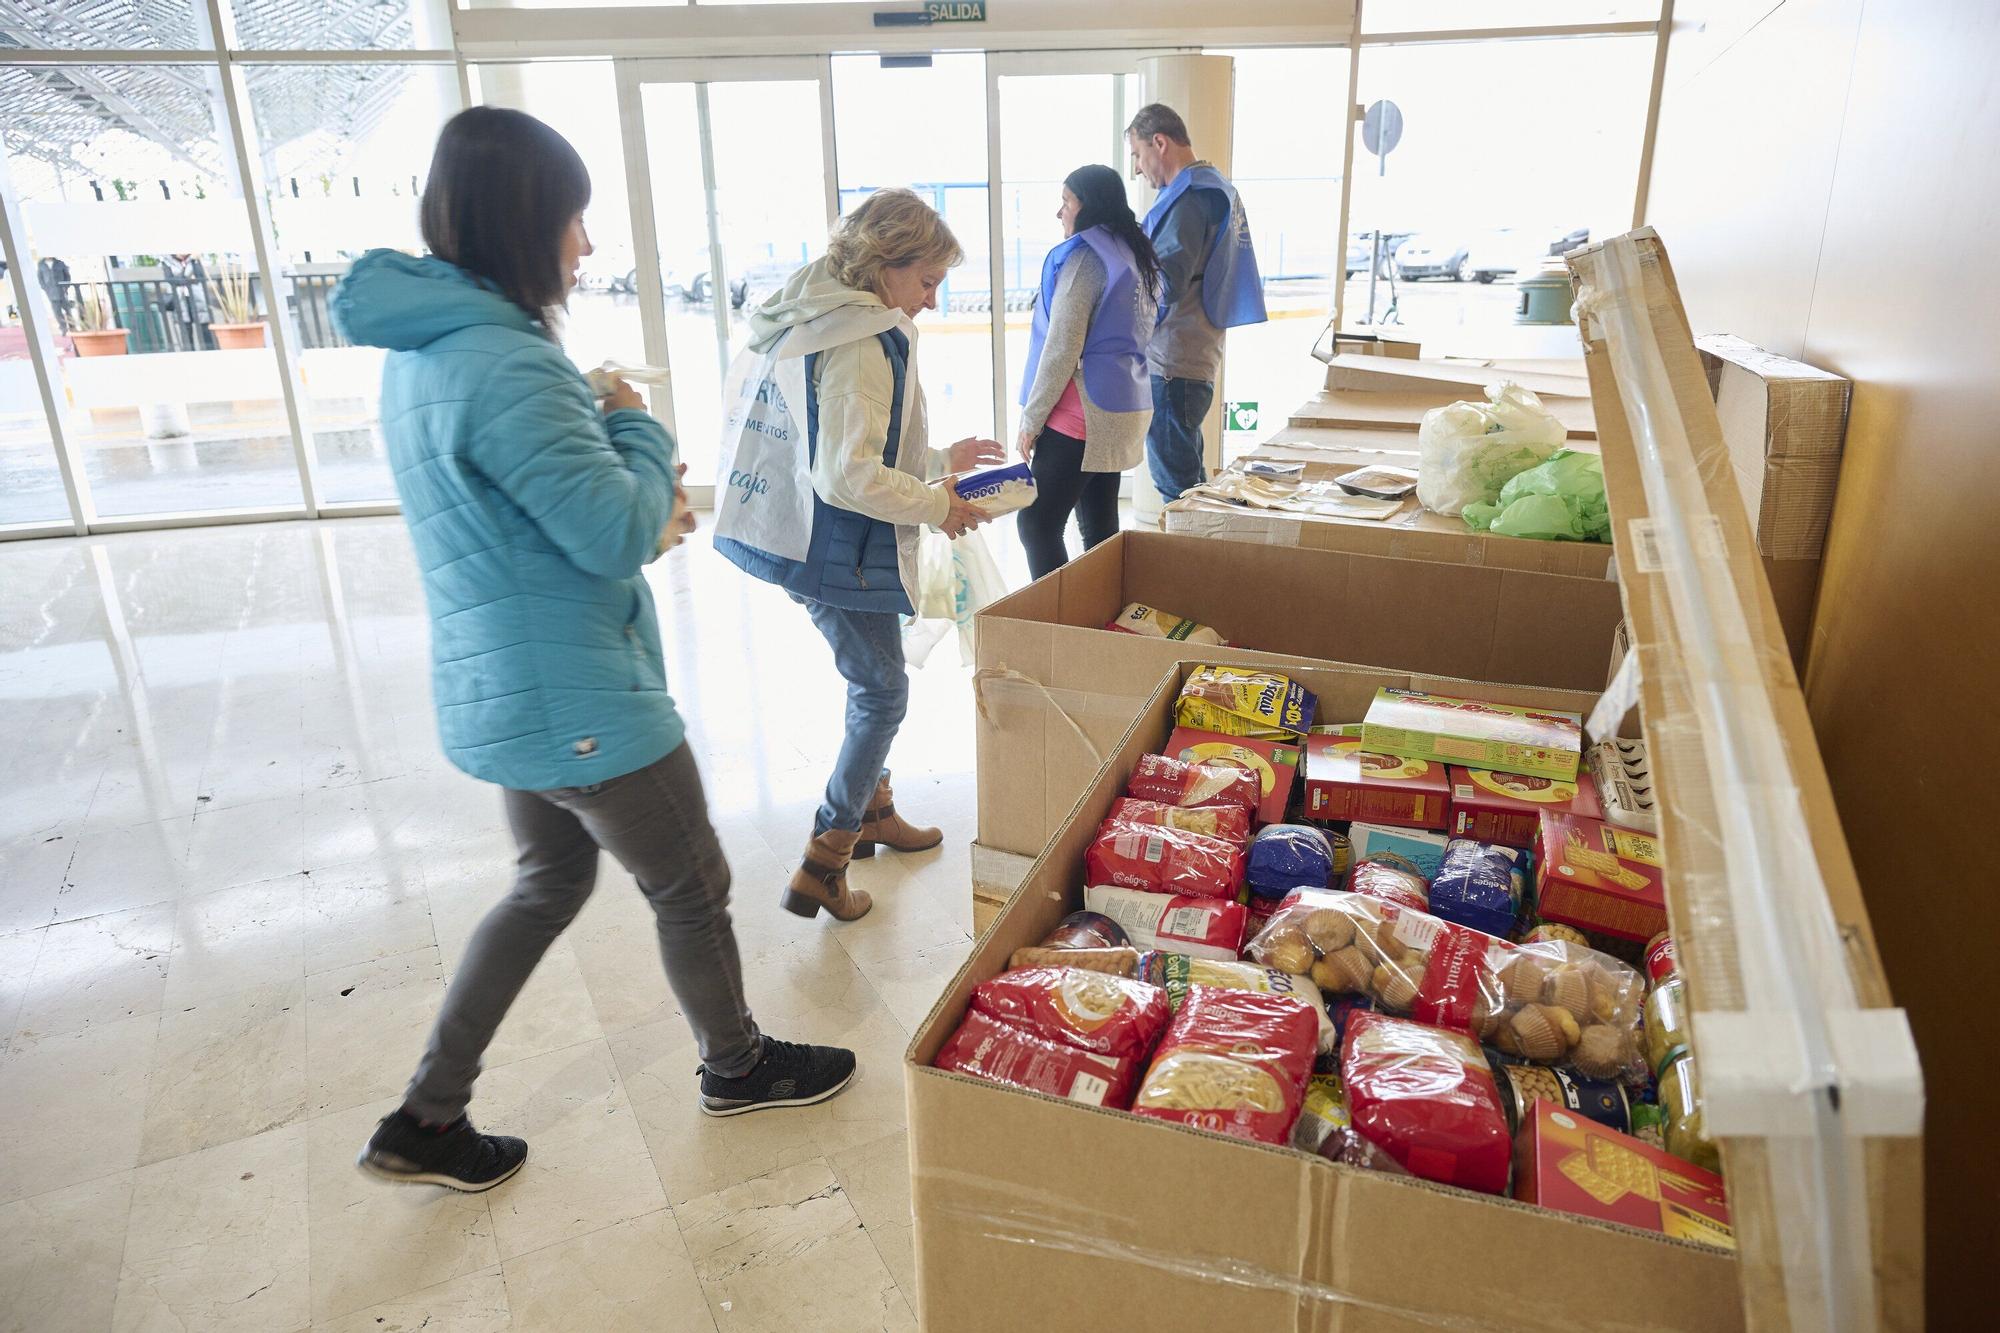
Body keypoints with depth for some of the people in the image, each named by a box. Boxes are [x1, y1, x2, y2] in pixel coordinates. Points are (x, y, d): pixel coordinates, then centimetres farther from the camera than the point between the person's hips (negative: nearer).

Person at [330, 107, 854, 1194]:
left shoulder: (420, 350, 8)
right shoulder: (504, 362, -25)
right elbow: (618, 533, -24)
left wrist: (641, 506, 5)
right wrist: (640, 428, -6)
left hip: (499, 689, 10)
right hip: (578, 703, -10)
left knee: (551, 882, 24)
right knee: (691, 888, 12)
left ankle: (425, 1120, 32)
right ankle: (737, 1066, 37)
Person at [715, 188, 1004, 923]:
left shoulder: (827, 322, 10)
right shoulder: (863, 343, -22)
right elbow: (849, 476, -28)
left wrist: (937, 459, 15)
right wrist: (937, 506, -15)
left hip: (817, 543, 10)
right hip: (842, 554, -10)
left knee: (874, 684, 24)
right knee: (883, 695, 3)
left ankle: (872, 813, 42)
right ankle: (821, 868, 9)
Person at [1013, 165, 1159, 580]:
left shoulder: (1083, 257, -11)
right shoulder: (1135, 257, 16)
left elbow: (1061, 348, -16)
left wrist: (1031, 419, -9)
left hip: (1081, 416, -9)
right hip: (1125, 409, 9)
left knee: (1036, 524, -5)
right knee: (1100, 527, 13)